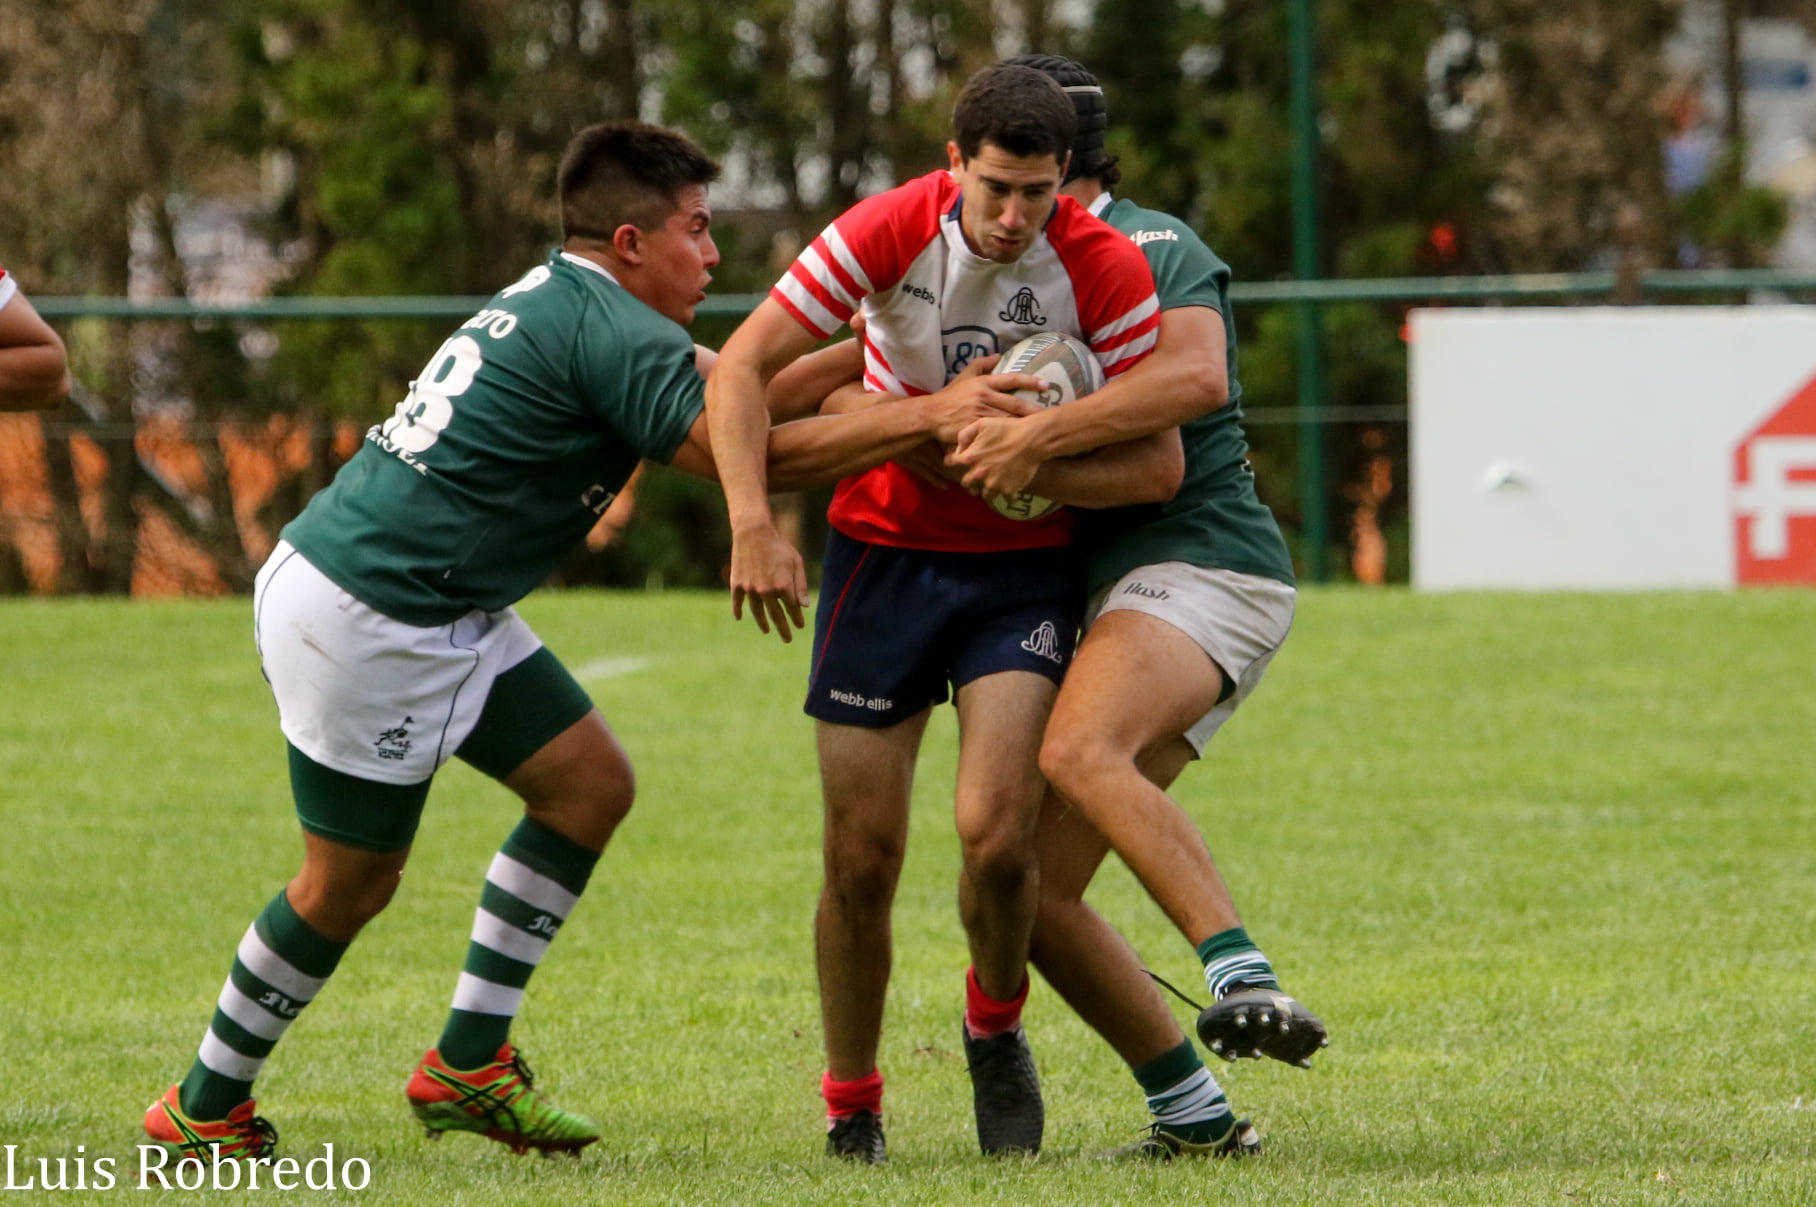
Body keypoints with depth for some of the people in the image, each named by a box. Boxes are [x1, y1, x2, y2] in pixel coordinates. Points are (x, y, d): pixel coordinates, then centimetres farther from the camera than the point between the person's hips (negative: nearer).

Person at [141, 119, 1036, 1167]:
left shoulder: (565, 300, 12)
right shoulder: (606, 329, -18)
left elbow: (731, 388, 24)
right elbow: (750, 458, -19)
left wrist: (863, 354, 15)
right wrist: (925, 417, -13)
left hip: (443, 614, 10)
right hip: (363, 617, -10)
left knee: (590, 785, 8)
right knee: (351, 883, 1)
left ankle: (468, 1062, 12)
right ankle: (203, 1111, 17)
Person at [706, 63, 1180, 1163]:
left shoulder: (1106, 269, -15)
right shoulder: (888, 233, -16)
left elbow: (1158, 464, -11)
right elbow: (744, 368, -15)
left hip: (1023, 565, -1)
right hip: (883, 549, 1)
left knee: (996, 831, -19)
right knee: (862, 858, -2)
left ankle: (996, 1028, 12)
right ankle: (852, 1105, 18)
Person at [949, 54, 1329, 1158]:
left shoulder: (1153, 247, -4)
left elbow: (1196, 375, -24)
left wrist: (1040, 435, -28)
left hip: (1204, 559, -9)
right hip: (1116, 590, 9)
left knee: (1079, 750, -37)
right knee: (1029, 888, 0)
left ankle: (1243, 977, -45)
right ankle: (1195, 1116, 4)